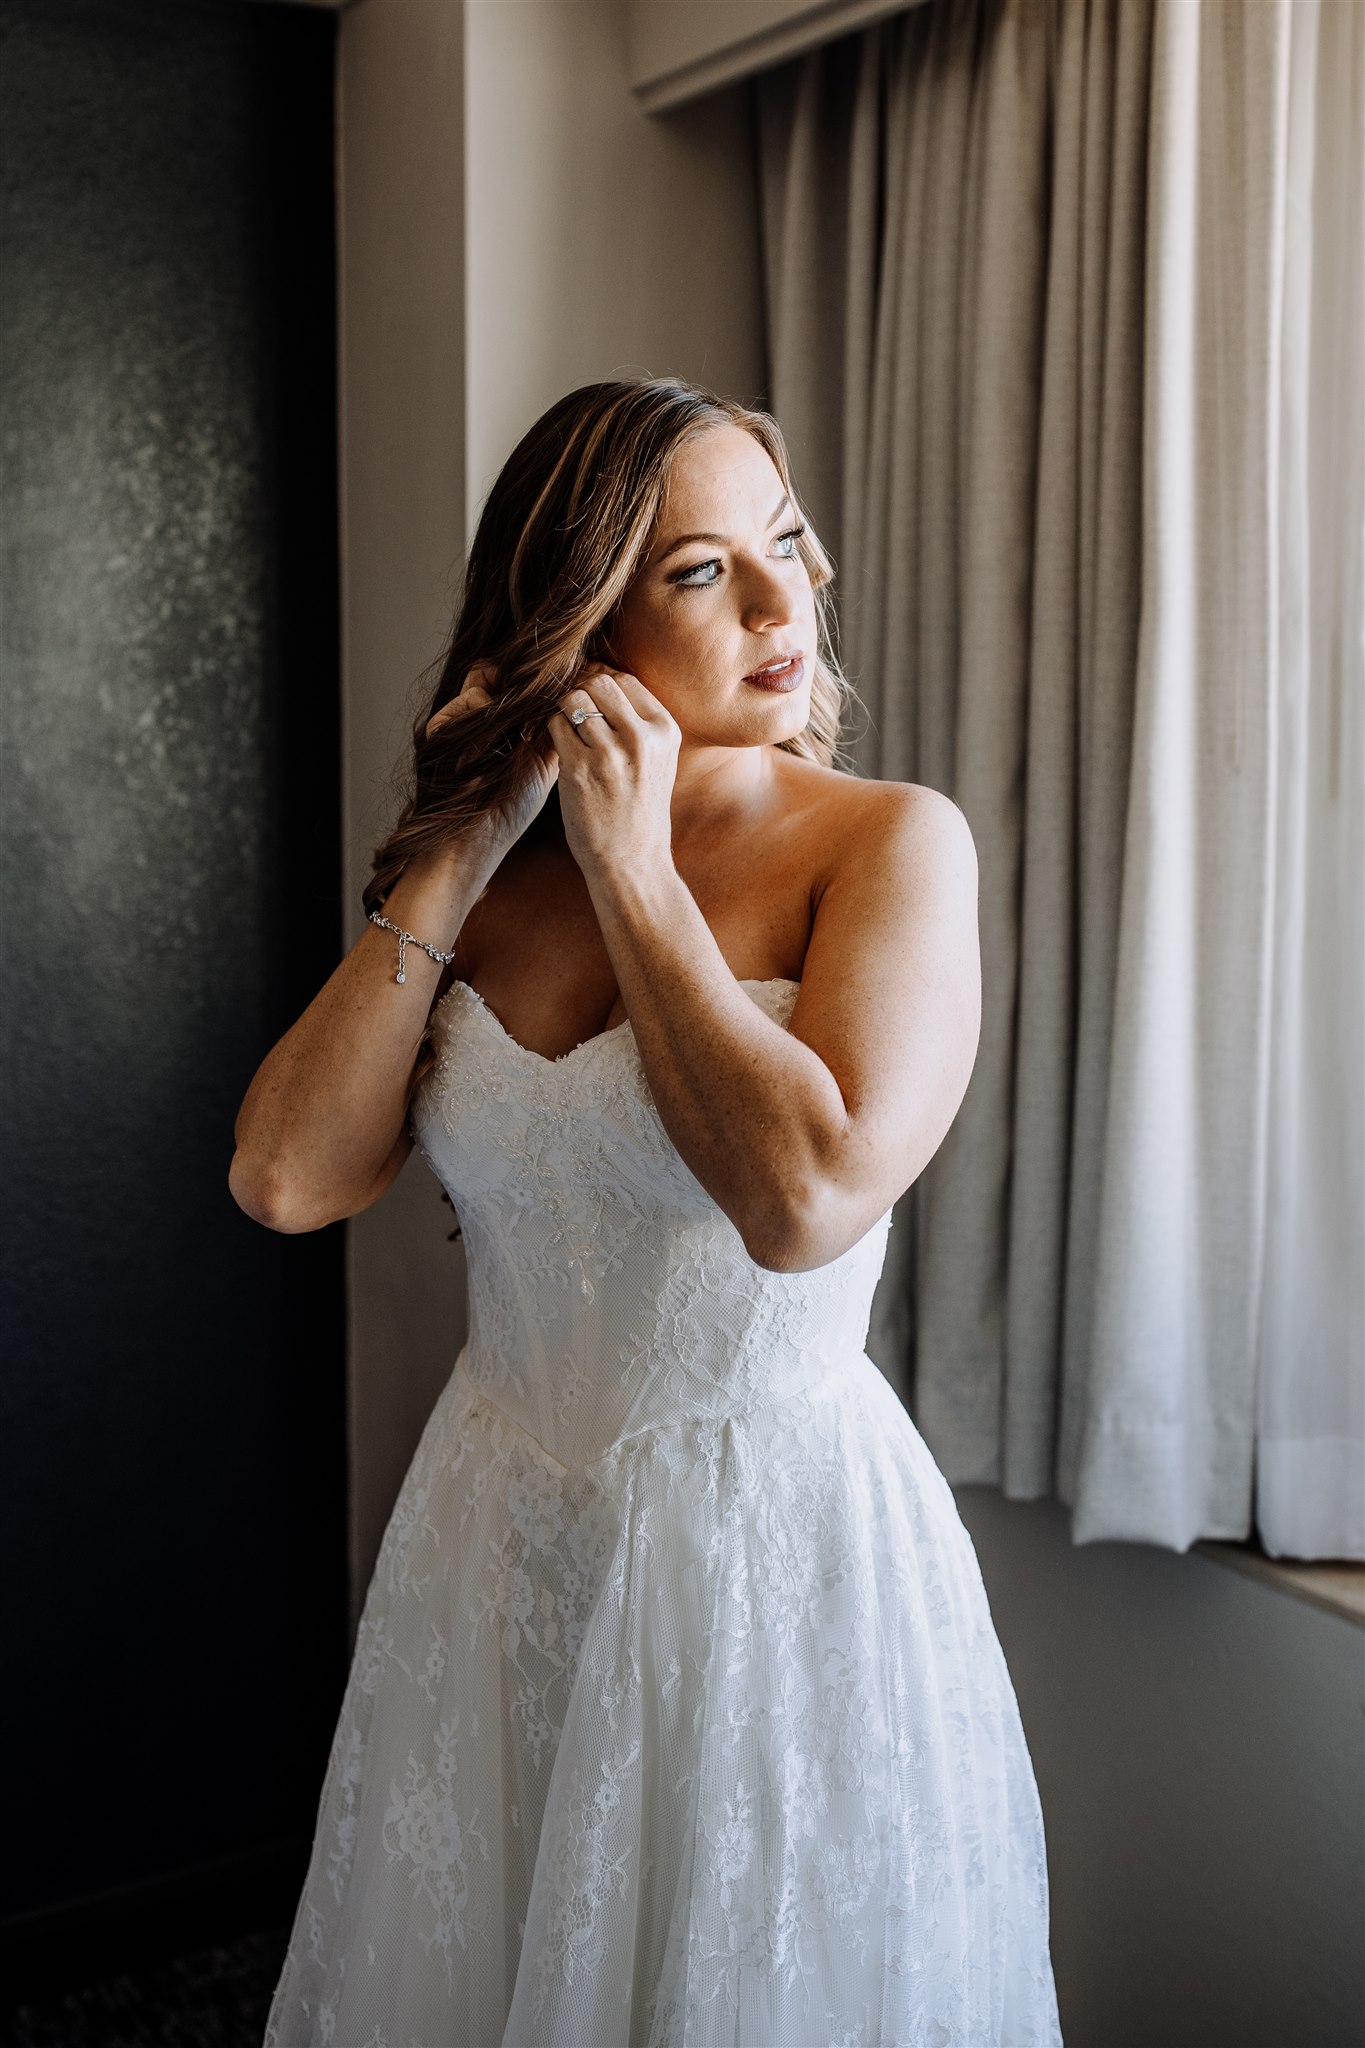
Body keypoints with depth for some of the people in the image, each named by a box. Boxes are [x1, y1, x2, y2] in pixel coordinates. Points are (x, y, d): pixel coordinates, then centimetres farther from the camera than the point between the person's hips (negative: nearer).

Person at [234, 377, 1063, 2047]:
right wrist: (457, 857, -10)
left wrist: (633, 870, -19)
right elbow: (286, 1178, -9)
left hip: (777, 1548, -4)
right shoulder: (487, 879, 1)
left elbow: (804, 1193, -27)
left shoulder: (892, 842, -12)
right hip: (489, 1537, 5)